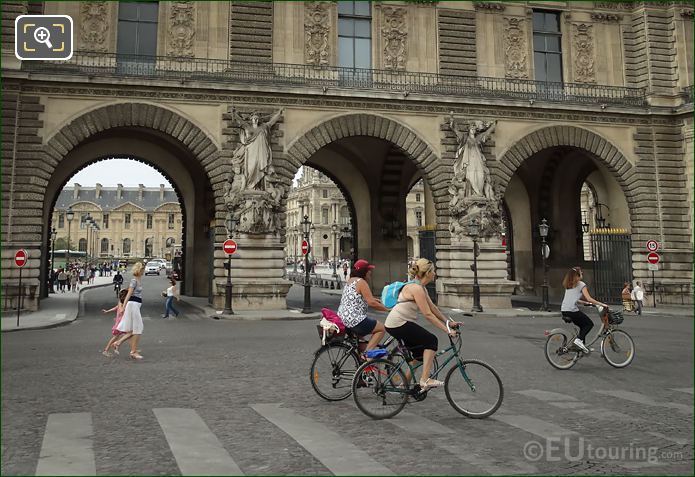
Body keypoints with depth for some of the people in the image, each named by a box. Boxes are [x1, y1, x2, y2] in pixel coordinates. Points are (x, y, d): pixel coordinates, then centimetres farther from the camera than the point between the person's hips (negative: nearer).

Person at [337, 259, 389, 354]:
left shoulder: (351, 281, 16)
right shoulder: (361, 282, -13)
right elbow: (371, 303, -20)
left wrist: (373, 299, 25)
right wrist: (387, 309, -13)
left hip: (342, 318, 10)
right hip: (354, 320, -10)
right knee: (381, 328, 2)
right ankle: (367, 352, -7)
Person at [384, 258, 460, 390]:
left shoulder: (421, 287, 12)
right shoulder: (416, 288, -19)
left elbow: (433, 307, 17)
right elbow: (428, 314, -21)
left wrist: (449, 322, 14)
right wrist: (447, 330, -18)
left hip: (396, 324, 10)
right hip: (398, 324, -10)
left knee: (421, 352, 16)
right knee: (431, 341, -10)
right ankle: (425, 380, -11)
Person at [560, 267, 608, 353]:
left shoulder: (568, 285, 19)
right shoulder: (581, 284, -2)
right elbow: (589, 299, -9)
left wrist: (585, 302, 33)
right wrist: (602, 304, -4)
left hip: (563, 310, 7)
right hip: (572, 310, -7)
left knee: (583, 326, 21)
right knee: (589, 324, 9)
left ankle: (582, 346, 19)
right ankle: (579, 340, -8)